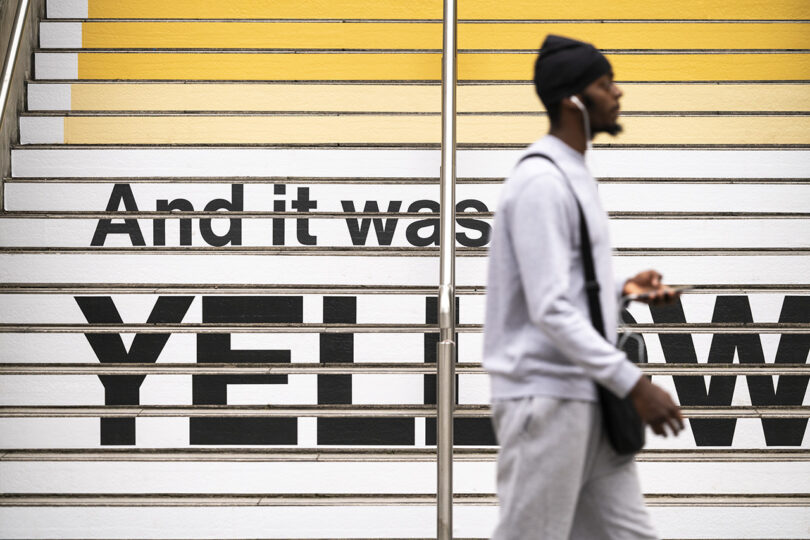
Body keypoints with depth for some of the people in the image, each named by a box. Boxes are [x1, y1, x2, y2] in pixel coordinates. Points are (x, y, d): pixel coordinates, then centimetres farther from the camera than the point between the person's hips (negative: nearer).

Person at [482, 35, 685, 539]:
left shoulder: (574, 173, 16)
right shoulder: (541, 182, -16)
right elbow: (550, 309, -23)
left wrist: (622, 288, 5)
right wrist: (634, 383, -24)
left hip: (586, 395, 10)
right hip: (546, 397, -10)